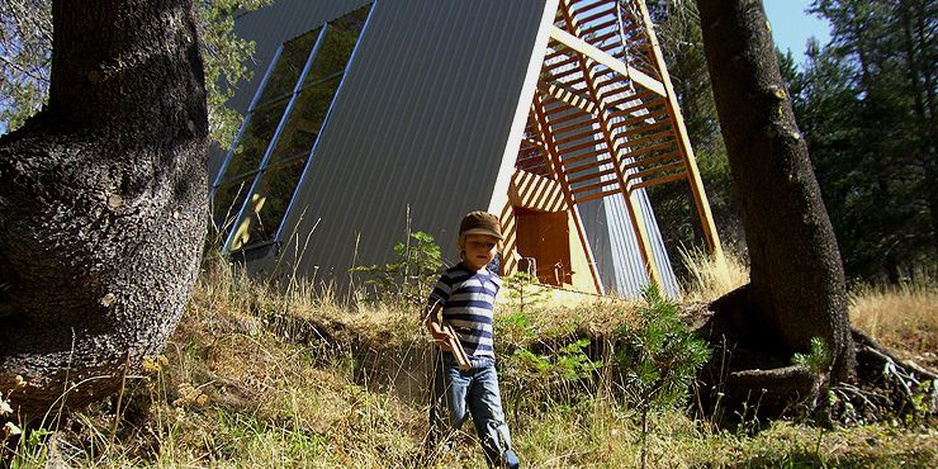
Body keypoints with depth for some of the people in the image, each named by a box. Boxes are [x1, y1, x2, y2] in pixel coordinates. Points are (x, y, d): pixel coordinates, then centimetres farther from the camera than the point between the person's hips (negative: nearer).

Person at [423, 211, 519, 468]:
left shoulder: (494, 281, 15)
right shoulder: (452, 276, -4)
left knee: (492, 417, 3)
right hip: (453, 359, -5)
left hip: (484, 362, 5)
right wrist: (437, 332, -26)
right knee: (450, 416, 3)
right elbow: (430, 310, -8)